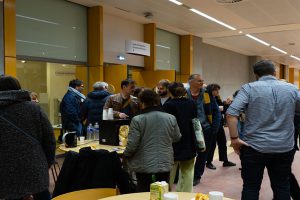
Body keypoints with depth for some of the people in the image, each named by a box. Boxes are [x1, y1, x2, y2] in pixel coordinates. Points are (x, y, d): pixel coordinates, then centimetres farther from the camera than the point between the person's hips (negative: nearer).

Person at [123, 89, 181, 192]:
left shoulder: (137, 120, -13)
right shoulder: (171, 118, -3)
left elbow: (132, 144, -13)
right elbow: (177, 138, 10)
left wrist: (126, 155, 6)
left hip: (143, 165, -2)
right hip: (164, 163, 3)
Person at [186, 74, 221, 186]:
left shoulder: (207, 94, -2)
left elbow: (216, 112, 2)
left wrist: (214, 128, -5)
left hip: (205, 130, 2)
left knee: (202, 154, 12)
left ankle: (197, 176, 28)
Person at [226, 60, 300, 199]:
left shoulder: (249, 88, -6)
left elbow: (231, 113, -17)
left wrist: (234, 138, -12)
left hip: (254, 147, -3)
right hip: (284, 148, 3)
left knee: (251, 187, 8)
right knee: (282, 187, 15)